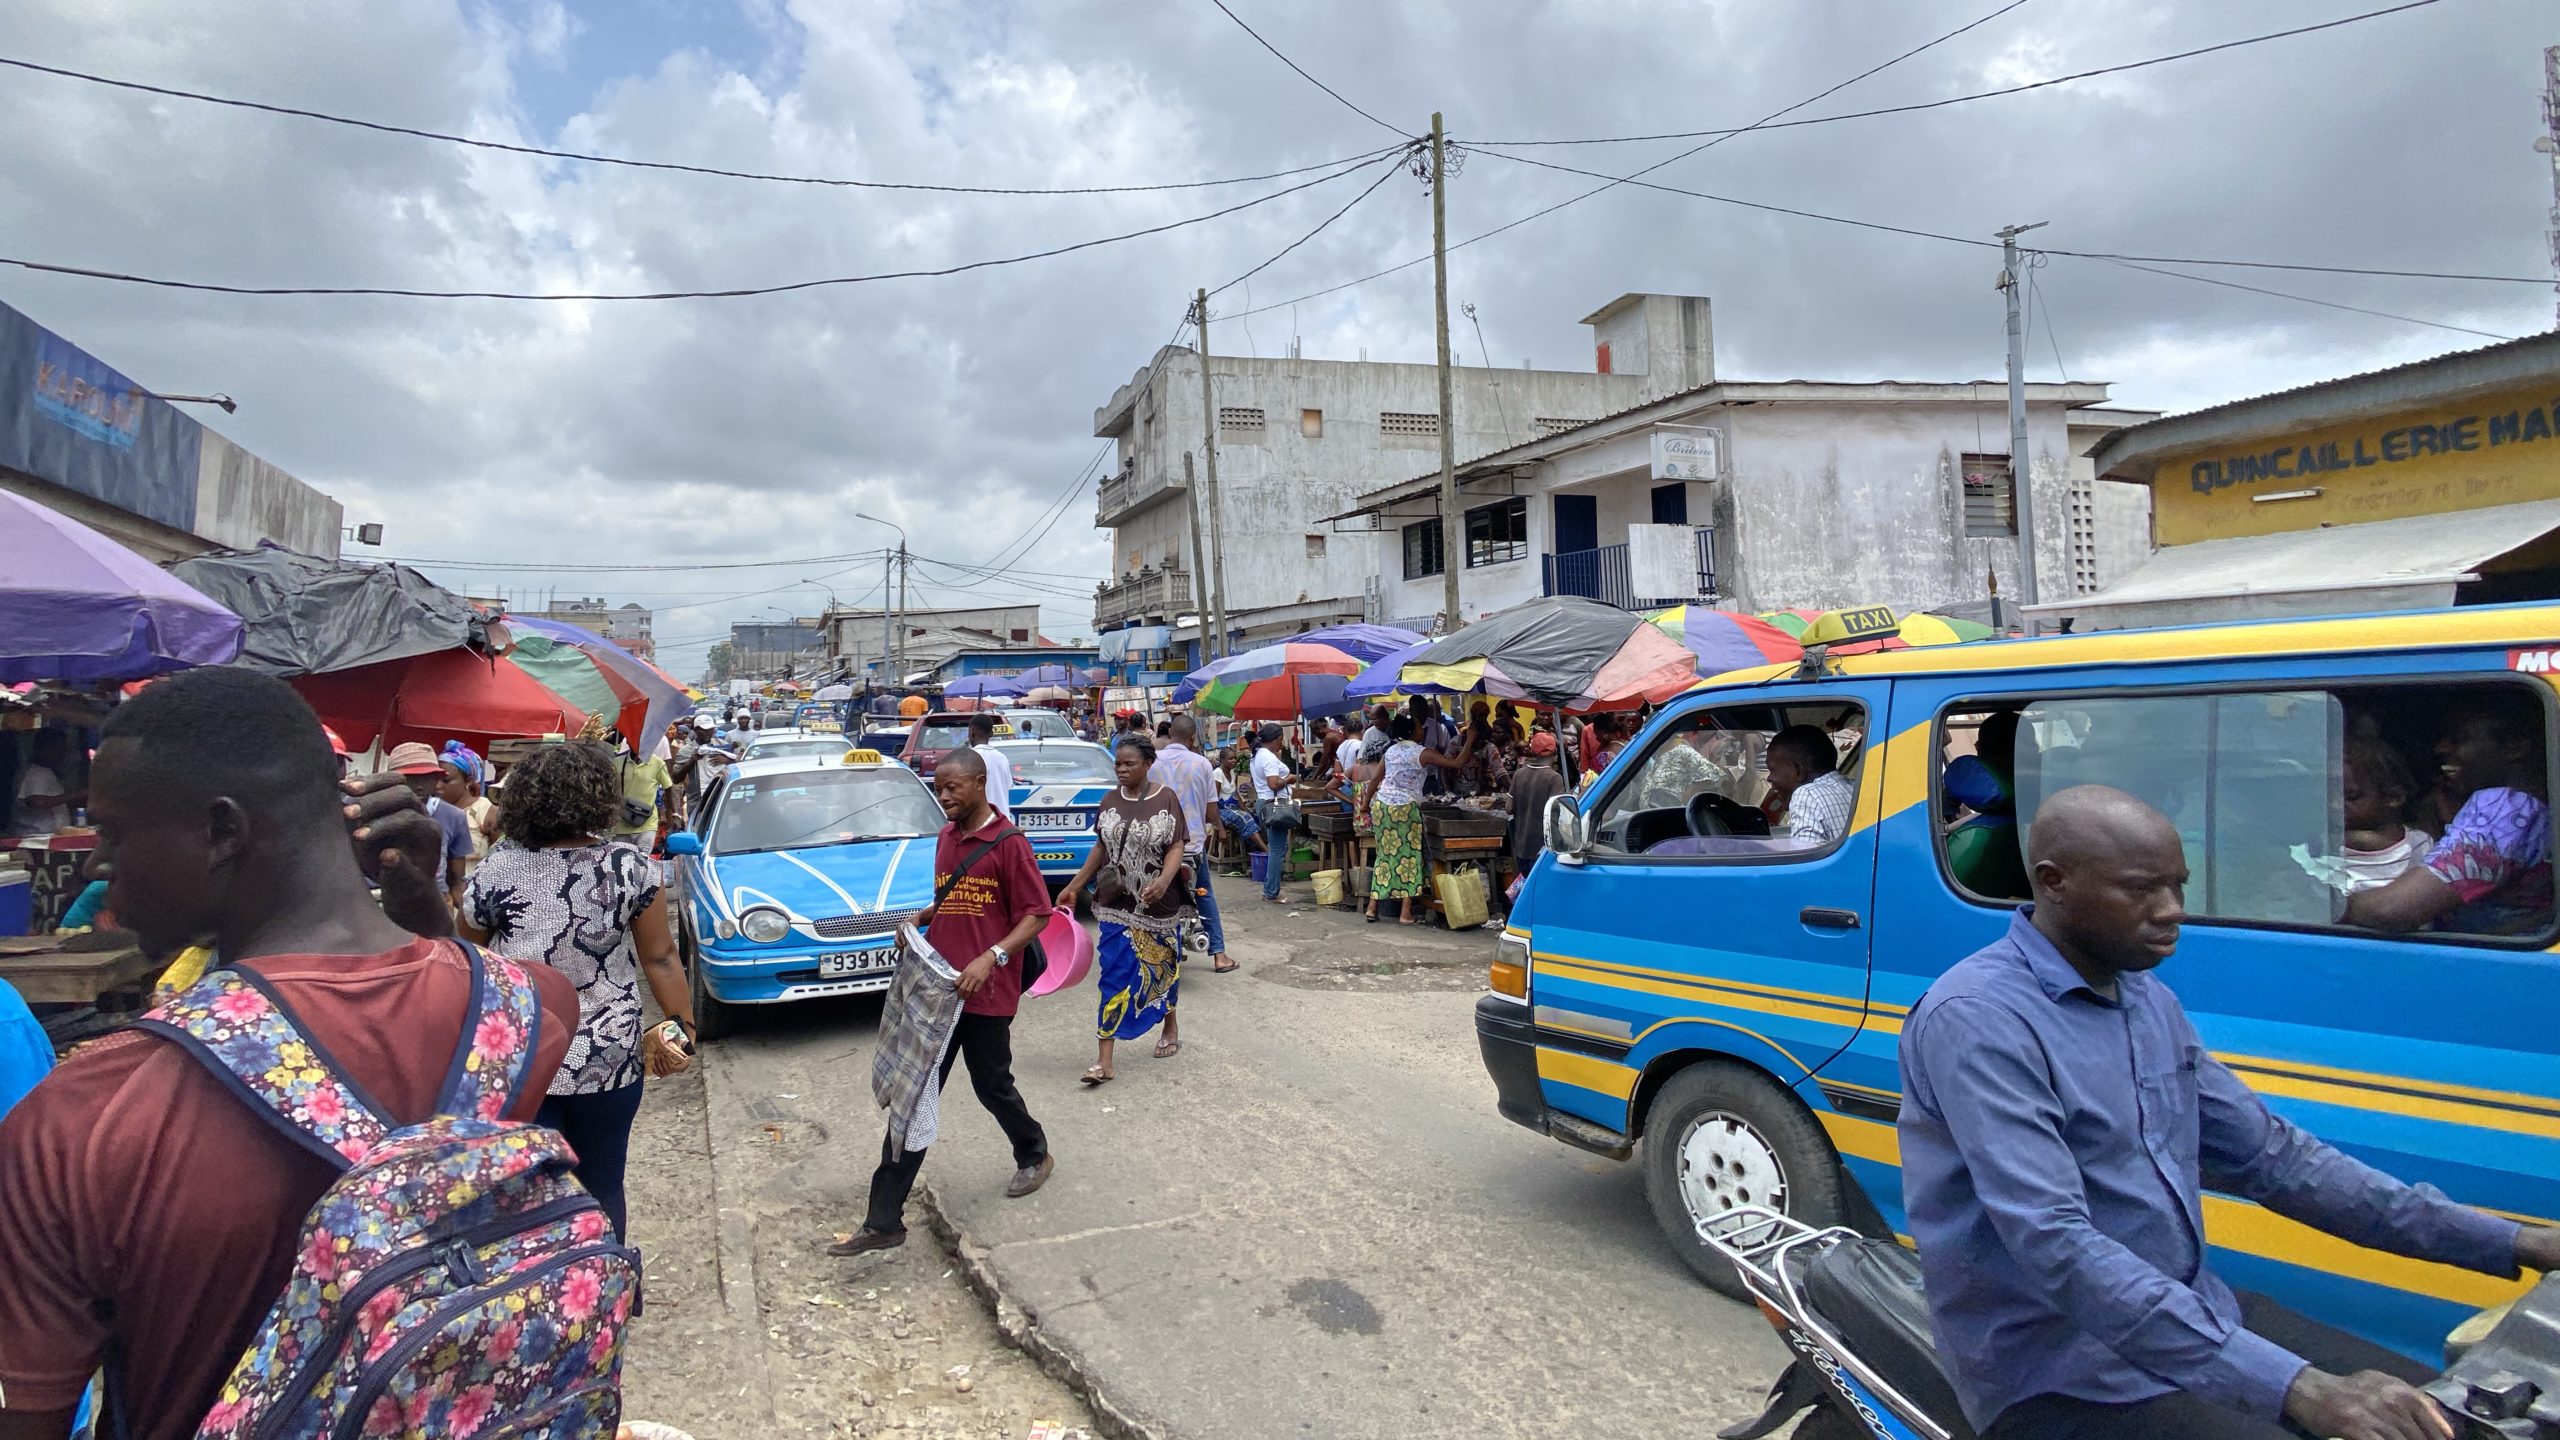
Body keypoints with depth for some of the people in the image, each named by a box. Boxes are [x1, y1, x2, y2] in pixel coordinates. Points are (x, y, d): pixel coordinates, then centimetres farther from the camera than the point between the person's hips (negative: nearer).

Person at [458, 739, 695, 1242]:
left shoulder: (495, 871, -8)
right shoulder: (631, 866, -8)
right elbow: (660, 958, -5)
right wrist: (683, 1027, 5)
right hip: (609, 1060, 1)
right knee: (602, 1188, 17)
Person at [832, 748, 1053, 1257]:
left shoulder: (1008, 844, -12)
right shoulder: (946, 839, 12)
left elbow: (1035, 915, -12)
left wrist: (992, 957, -24)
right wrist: (920, 918, 4)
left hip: (986, 993, -6)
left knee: (992, 1086, 10)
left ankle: (1035, 1154, 41)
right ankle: (883, 1221, 7)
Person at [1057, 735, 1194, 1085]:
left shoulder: (1166, 800, -7)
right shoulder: (1110, 802, 4)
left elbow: (1177, 847, -10)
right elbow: (1101, 848, 12)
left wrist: (1164, 880, -29)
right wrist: (1073, 886, 13)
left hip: (1159, 903, -2)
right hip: (1116, 904, 3)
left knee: (1163, 966, 14)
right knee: (1113, 977, -1)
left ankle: (1170, 1028, 40)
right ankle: (1104, 1061, -2)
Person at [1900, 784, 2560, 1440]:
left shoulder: (2147, 997, 8)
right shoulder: (1977, 1019, -22)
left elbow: (2270, 1156, 14)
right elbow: (2056, 1249, -30)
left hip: (2190, 1315, 9)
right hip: (2063, 1380, -9)